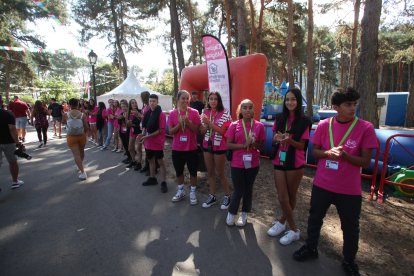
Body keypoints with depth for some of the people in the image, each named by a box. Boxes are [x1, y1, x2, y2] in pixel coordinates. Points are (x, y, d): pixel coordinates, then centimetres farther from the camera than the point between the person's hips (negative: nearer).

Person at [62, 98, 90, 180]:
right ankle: (81, 166, 44)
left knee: (76, 154, -2)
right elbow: (86, 127, -10)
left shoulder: (66, 115, -11)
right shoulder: (82, 115, -13)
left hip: (71, 137, -1)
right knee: (81, 152, 23)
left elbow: (63, 122, 10)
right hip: (81, 136, 2)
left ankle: (83, 172, -10)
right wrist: (84, 133, 8)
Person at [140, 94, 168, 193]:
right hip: (148, 142, 7)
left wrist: (148, 136, -18)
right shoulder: (147, 113, 6)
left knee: (160, 161, 0)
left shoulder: (161, 114, -14)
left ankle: (163, 183, 8)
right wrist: (143, 133, -4)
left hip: (157, 142, -7)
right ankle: (152, 178, 35)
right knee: (150, 160, 18)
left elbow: (161, 130, -17)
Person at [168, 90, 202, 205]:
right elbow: (171, 131, -3)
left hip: (191, 148, -2)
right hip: (177, 148, 2)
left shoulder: (194, 112, -6)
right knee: (179, 171, 16)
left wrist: (188, 122, -21)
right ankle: (180, 191, 36)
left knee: (193, 171, 10)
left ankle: (193, 192, 28)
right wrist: (179, 123, -19)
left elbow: (196, 129, -6)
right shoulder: (173, 113, -1)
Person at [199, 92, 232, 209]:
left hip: (219, 146, -5)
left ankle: (227, 196, 23)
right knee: (210, 172, 13)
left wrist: (209, 122, -22)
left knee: (220, 173, 5)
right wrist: (203, 123, -16)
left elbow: (221, 131, -18)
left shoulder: (225, 113, -11)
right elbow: (202, 131, 3)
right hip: (207, 145, 5)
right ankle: (212, 196, 27)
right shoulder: (205, 112, 4)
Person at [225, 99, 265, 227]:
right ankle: (231, 213, 29)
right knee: (238, 190, 5)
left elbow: (262, 144, 5)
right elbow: (228, 145, -7)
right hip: (237, 163, -1)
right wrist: (243, 145, -20)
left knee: (248, 189, 15)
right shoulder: (234, 125, -6)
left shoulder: (259, 126, -3)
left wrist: (254, 144, -17)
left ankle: (244, 214, 34)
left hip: (253, 163, 2)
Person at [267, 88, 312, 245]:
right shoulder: (279, 119, 4)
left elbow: (301, 146, -7)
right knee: (282, 197, 6)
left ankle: (282, 221, 31)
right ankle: (294, 230, 25)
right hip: (279, 161, 4)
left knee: (291, 196, 10)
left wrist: (289, 140, -26)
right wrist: (277, 138, -13)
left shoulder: (304, 121, -6)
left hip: (295, 163, -3)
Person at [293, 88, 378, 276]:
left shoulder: (366, 128, -10)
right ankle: (311, 248, 41)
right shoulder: (324, 125, -4)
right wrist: (327, 152, -18)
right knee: (315, 218, 17)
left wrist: (344, 154, -26)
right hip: (322, 184, 2)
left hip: (349, 190, -2)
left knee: (350, 226, 15)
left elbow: (365, 162, -9)